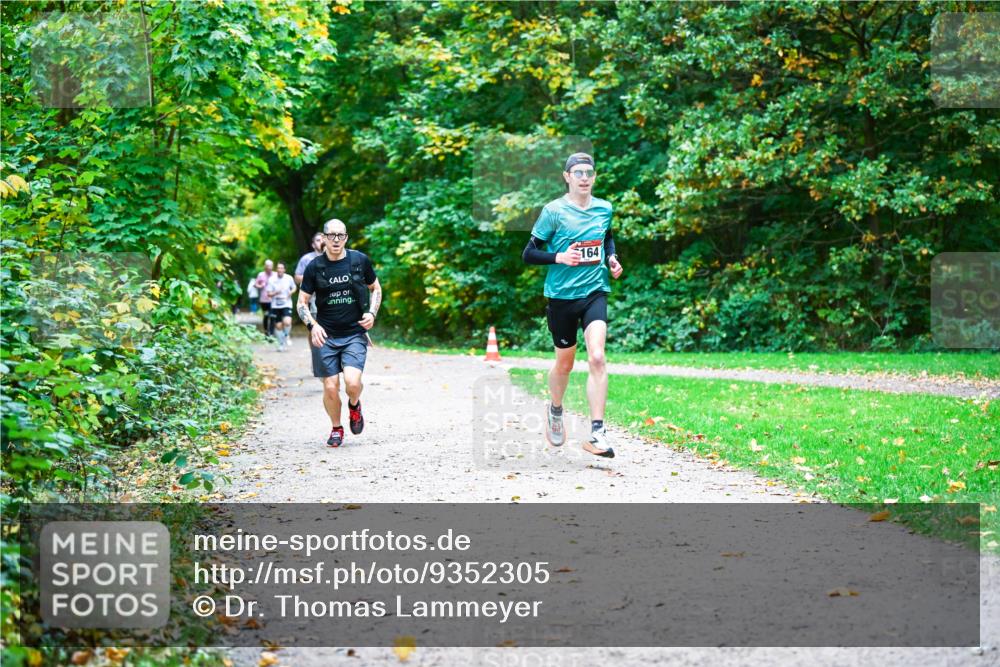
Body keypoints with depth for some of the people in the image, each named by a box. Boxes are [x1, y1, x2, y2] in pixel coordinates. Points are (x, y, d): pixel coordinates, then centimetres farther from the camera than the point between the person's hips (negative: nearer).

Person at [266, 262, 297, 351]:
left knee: (287, 322, -22)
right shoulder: (272, 279, -4)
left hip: (287, 304, -1)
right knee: (278, 326, 4)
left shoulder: (289, 278, -2)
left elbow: (294, 287, 14)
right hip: (275, 306, 1)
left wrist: (291, 292, -8)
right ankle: (281, 344, 21)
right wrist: (276, 293, -21)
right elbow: (269, 293, -1)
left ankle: (287, 336, 9)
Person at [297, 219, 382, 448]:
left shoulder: (360, 261, 0)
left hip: (355, 334, 0)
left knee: (352, 382, -19)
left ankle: (354, 405, 17)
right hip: (325, 336, 1)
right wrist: (312, 325, -14)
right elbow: (302, 303, 4)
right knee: (330, 388, -2)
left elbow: (376, 289, 15)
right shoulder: (314, 267, -2)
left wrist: (372, 313, -2)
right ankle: (336, 428, 24)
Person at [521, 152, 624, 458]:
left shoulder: (604, 209, 5)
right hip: (562, 295, -2)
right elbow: (528, 254, -5)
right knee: (564, 363, 12)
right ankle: (555, 410, 44)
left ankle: (596, 435, -19)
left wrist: (612, 258, 8)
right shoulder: (553, 211, -7)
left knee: (597, 358, -17)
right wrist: (559, 257, -20)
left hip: (595, 293, 2)